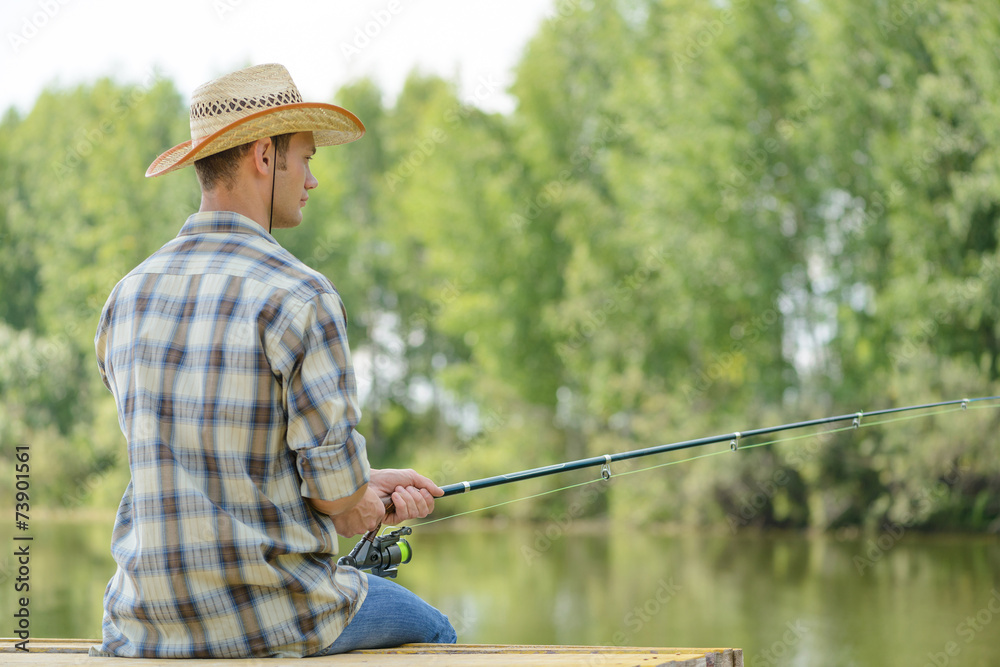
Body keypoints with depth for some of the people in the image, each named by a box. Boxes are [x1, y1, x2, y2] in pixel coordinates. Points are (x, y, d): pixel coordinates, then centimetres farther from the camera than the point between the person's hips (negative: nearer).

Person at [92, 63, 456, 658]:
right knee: (429, 631, 25)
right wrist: (364, 508, 9)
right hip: (270, 619, -5)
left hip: (148, 625, 5)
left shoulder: (128, 297, 4)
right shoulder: (302, 298, -16)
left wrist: (367, 486, 14)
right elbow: (336, 490, -16)